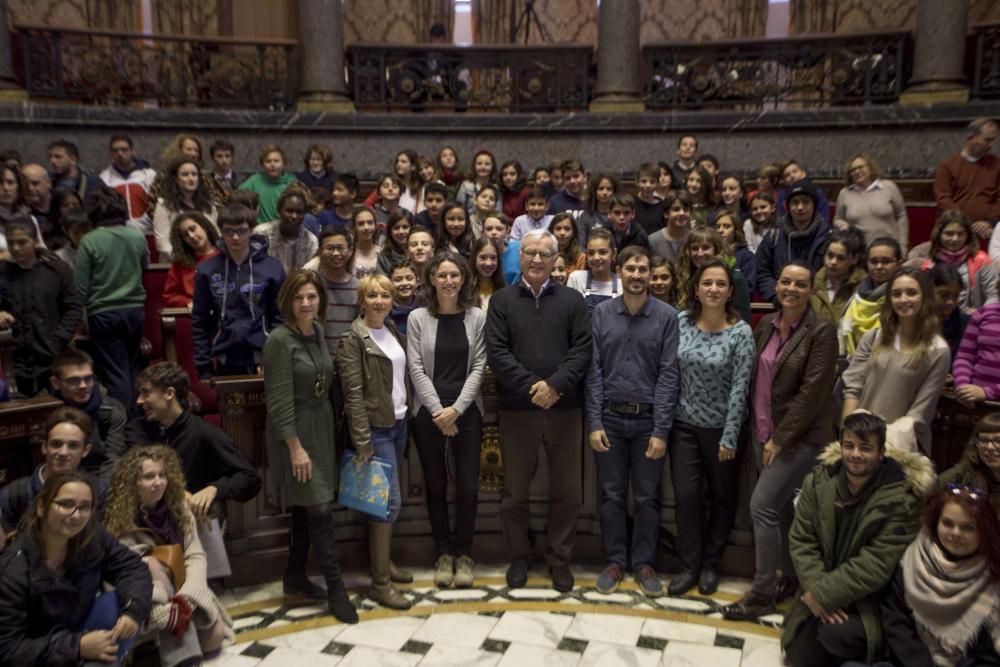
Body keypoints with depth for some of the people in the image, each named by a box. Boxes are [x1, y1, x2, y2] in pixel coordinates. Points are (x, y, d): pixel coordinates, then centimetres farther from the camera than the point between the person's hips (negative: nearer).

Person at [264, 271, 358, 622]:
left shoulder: (318, 333, 7)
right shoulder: (280, 340, -15)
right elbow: (279, 401, -17)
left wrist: (324, 431, 10)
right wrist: (296, 447, -19)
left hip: (322, 428, 7)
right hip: (295, 432, -7)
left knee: (306, 509, 14)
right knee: (320, 511, -5)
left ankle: (295, 576, 29)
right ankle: (336, 589, 5)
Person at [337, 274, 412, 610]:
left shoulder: (395, 333, 11)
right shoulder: (353, 339, -10)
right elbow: (353, 393, -14)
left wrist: (406, 417, 8)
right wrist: (362, 440, -17)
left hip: (399, 423, 7)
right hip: (376, 427, -7)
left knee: (384, 497, 13)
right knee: (390, 499, -7)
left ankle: (383, 560, 27)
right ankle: (380, 582, 2)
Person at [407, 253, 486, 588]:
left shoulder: (477, 317, 2)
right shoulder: (417, 318, 0)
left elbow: (479, 366, -2)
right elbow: (416, 368, -3)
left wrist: (456, 408, -11)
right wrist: (437, 410, -11)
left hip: (467, 411, 0)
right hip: (428, 412, 0)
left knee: (468, 486, 0)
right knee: (436, 486, 8)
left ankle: (463, 553, 18)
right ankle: (443, 553, 22)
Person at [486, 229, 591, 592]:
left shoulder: (572, 300, 5)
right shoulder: (502, 300, 3)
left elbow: (582, 350, -3)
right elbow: (496, 352, -6)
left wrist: (555, 384, -17)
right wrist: (532, 386, -16)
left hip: (564, 409, 1)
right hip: (517, 409, 0)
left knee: (566, 490, 9)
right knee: (515, 490, 11)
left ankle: (559, 558, 25)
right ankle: (519, 556, 27)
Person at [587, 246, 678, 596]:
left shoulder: (666, 316, -4)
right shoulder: (601, 313, 1)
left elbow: (668, 374, -6)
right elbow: (594, 370, -1)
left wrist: (661, 430, -10)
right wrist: (594, 423, -6)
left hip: (648, 419, -1)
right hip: (610, 417, 1)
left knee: (646, 497, 9)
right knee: (612, 494, 10)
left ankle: (644, 563, 24)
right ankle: (615, 561, 24)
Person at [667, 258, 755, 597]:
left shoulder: (741, 332, -11)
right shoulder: (681, 322, -3)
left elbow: (739, 387, -12)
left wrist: (729, 437, -14)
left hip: (720, 427, -2)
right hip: (684, 424, 2)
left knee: (722, 497, 12)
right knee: (686, 495, 2)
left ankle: (710, 564, 30)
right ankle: (689, 566, 18)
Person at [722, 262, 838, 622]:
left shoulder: (821, 332, -12)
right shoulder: (766, 325, 7)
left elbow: (812, 391, -16)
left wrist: (780, 437, -15)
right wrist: (757, 429, 8)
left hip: (799, 437, -6)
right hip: (763, 432, 6)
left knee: (762, 506, -9)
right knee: (780, 508, 15)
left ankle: (762, 594, 4)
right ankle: (790, 578, 31)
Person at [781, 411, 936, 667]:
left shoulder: (901, 498, -18)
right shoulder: (818, 481, -5)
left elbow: (877, 565, -21)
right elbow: (801, 540, -5)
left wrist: (824, 594, -23)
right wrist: (816, 591, -19)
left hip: (869, 598, -4)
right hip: (819, 589, 4)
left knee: (836, 633, -30)